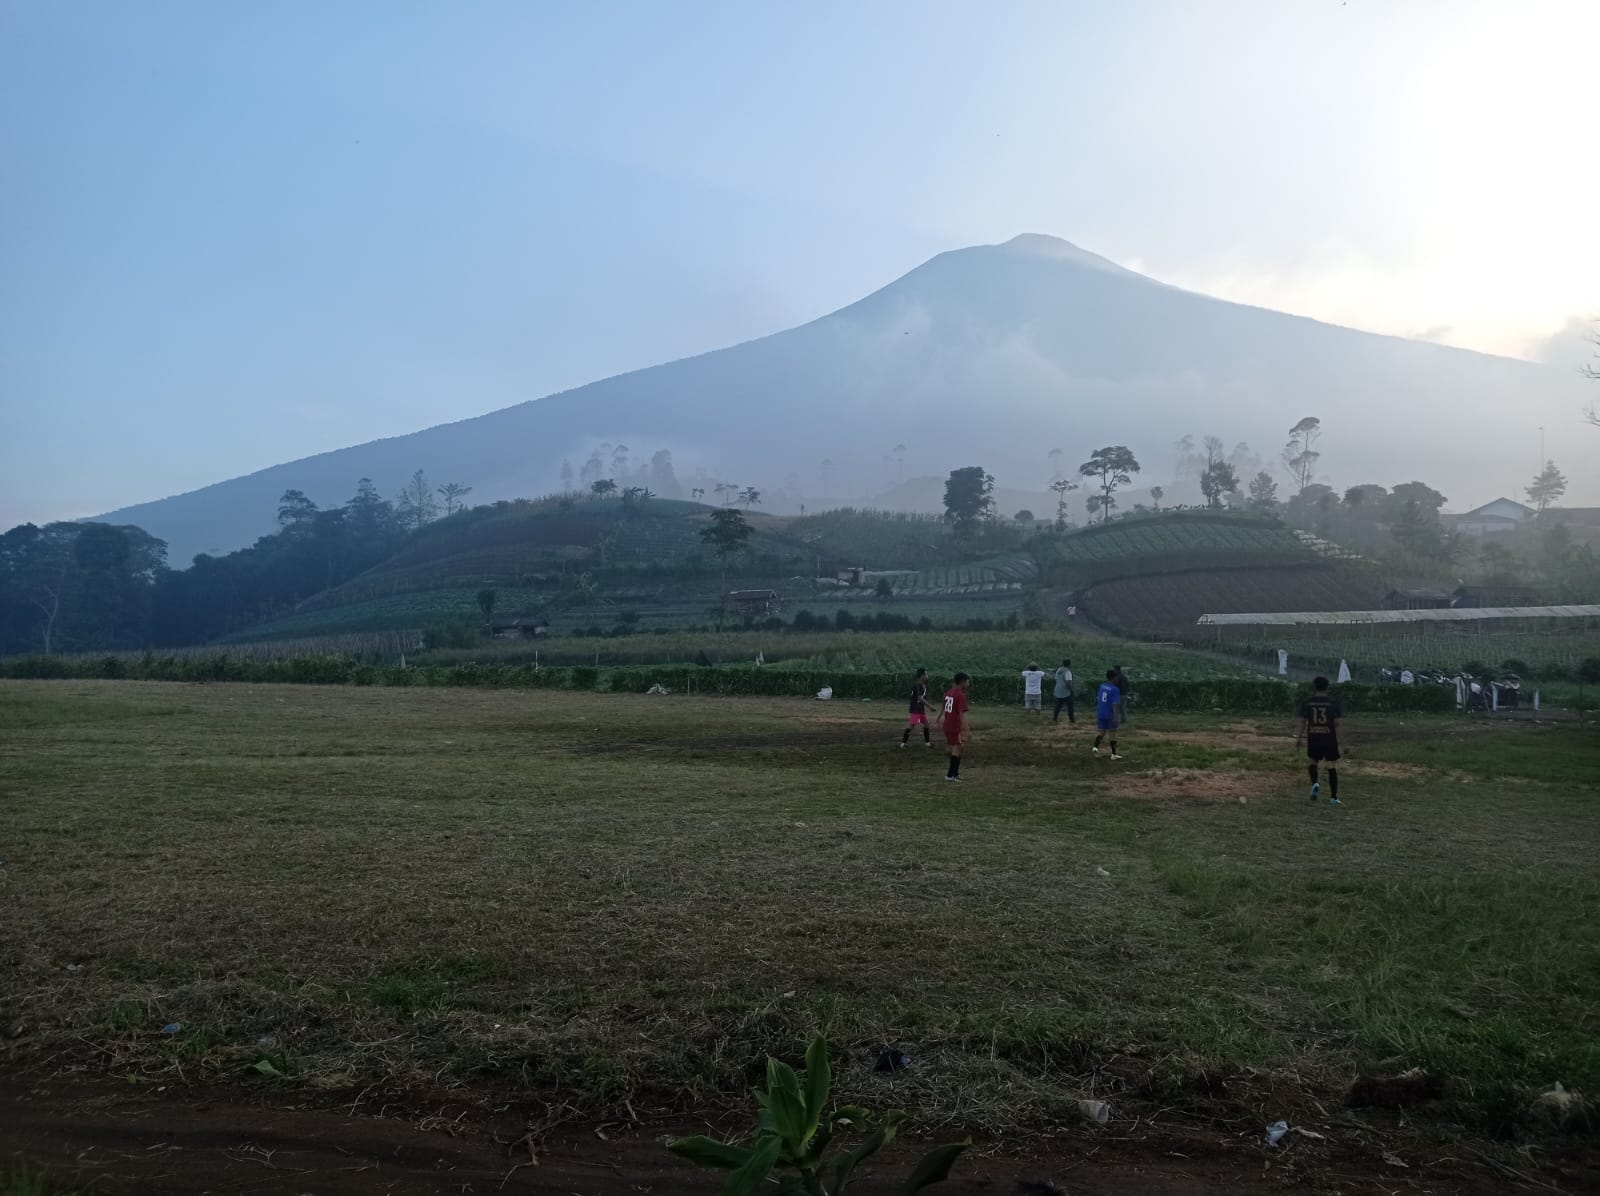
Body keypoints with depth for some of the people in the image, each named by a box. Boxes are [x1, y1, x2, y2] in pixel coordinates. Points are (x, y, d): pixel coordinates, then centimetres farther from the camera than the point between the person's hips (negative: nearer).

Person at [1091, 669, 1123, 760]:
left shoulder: (1102, 686, 5)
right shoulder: (1115, 689, -14)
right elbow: (1115, 704, -20)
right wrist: (1115, 717, -22)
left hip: (1100, 714, 5)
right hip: (1110, 715, -5)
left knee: (1102, 733, 13)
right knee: (1112, 733, 6)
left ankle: (1096, 747, -10)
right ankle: (1114, 754, 9)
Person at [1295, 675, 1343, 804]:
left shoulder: (1307, 702, 0)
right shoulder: (1333, 702, -1)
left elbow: (1303, 722, -1)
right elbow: (1336, 723, -4)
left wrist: (1298, 739, 6)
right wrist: (1338, 740, 5)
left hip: (1313, 739, 1)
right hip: (1330, 739, -1)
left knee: (1312, 762, 22)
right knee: (1332, 766, 5)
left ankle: (1315, 783, -4)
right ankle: (1333, 797, 5)